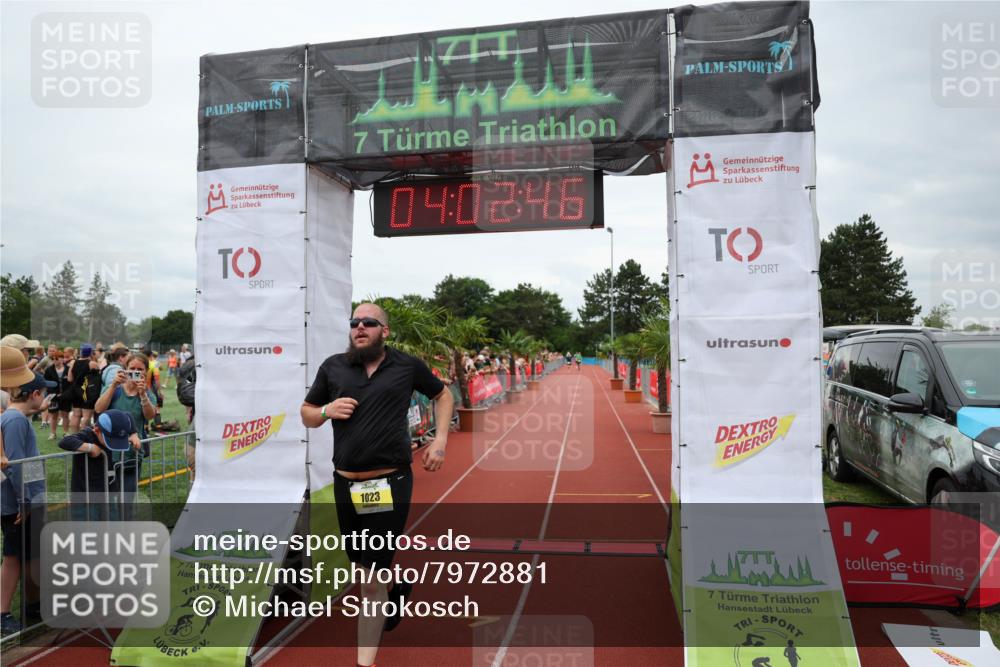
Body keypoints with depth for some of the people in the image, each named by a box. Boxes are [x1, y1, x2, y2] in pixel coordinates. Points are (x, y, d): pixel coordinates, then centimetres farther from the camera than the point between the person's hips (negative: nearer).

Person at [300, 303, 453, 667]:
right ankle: (397, 585, 52)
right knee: (362, 564, 19)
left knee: (371, 582, -2)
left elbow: (443, 395, 15)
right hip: (346, 485, 3)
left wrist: (440, 440, 3)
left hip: (390, 485, -3)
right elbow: (307, 415, 14)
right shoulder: (333, 366, 4)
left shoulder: (407, 365, 0)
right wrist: (327, 410, -9)